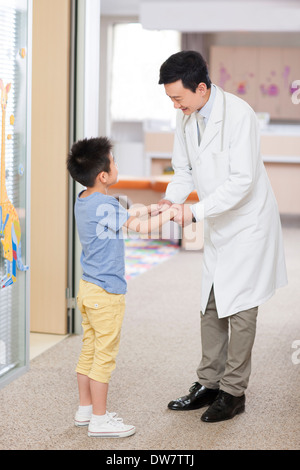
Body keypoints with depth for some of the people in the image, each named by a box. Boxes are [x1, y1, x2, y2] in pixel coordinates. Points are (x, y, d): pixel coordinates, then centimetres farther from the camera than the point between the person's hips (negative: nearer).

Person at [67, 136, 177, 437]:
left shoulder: (83, 201, 9)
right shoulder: (104, 206, -22)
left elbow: (123, 216, 20)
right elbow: (140, 227, -21)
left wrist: (150, 208, 15)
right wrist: (170, 214, -9)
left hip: (87, 288, 10)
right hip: (106, 293, -10)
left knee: (89, 351, 17)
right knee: (104, 356, -1)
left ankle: (85, 409, 26)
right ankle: (99, 420, 7)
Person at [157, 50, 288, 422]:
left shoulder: (239, 114, -24)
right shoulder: (186, 116, 0)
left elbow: (243, 180, -27)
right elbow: (184, 169, 9)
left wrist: (197, 211, -30)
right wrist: (171, 199, -11)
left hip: (248, 222, -8)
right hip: (218, 225, 8)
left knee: (239, 308, -2)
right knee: (211, 306, 12)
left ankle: (234, 391, 9)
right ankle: (209, 383, 23)